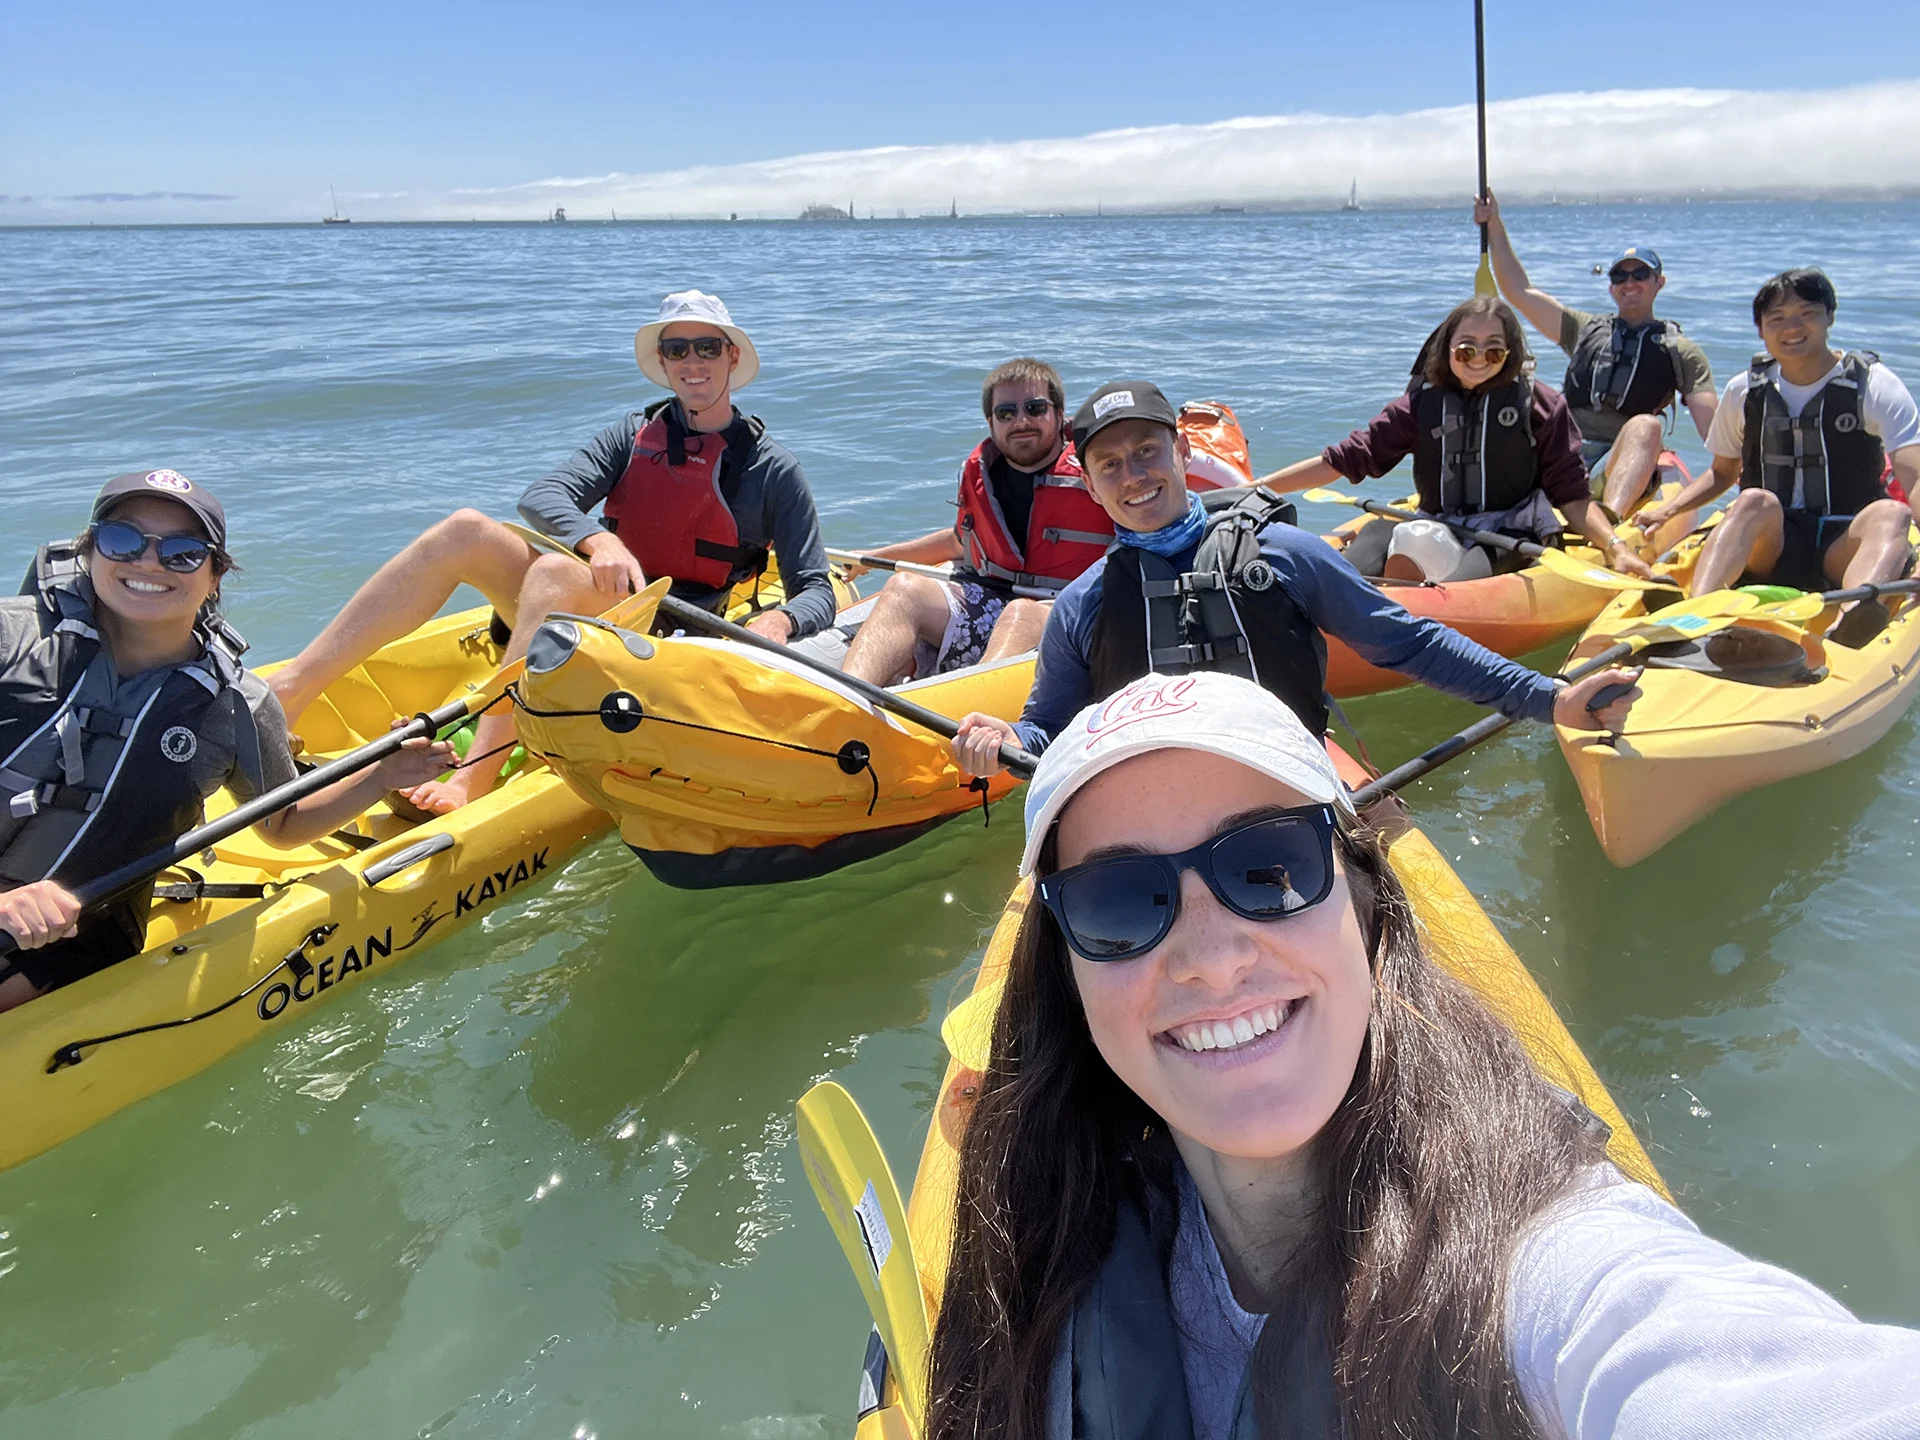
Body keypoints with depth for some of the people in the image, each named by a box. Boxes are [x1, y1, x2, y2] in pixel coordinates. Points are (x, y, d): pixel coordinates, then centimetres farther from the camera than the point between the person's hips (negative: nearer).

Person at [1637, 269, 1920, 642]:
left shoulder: (1874, 385, 2)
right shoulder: (1744, 391, 10)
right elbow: (1722, 473, 21)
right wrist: (1668, 509, 1)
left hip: (1844, 552, -1)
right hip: (1770, 546, 1)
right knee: (1757, 501, -32)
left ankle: (1851, 623, -64)